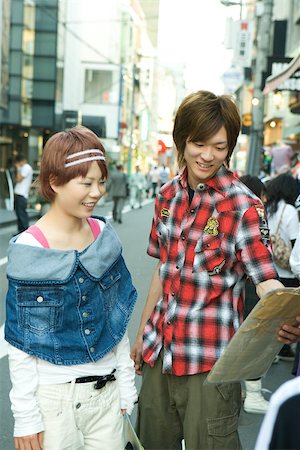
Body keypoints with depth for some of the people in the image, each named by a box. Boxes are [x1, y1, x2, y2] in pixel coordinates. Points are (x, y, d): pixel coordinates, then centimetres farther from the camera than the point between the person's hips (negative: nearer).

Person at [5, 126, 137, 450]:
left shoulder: (105, 235, 0)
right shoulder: (28, 249, -14)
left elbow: (118, 319, 8)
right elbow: (20, 343, -10)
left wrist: (126, 385, 10)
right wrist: (25, 415, -9)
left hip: (106, 391, 4)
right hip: (52, 396, -4)